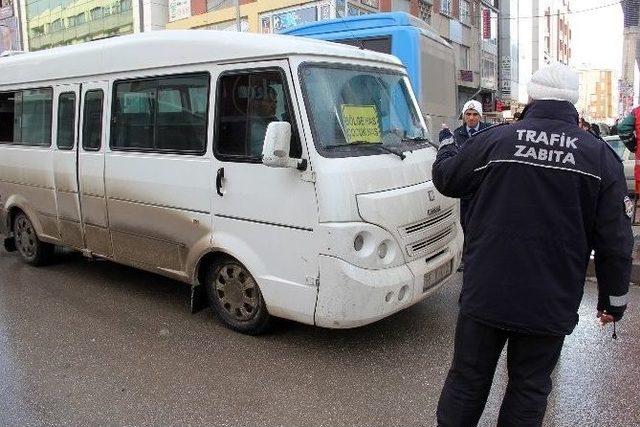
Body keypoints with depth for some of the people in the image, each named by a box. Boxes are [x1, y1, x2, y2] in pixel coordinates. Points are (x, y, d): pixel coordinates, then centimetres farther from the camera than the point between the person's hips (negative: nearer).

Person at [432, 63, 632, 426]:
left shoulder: (494, 140, -7)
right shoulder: (601, 156, -3)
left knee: (467, 380, 14)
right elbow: (615, 240, -2)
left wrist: (447, 145, 29)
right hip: (550, 304, 1)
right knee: (530, 388, 16)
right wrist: (614, 299, 11)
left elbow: (446, 180, 8)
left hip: (485, 295, 0)